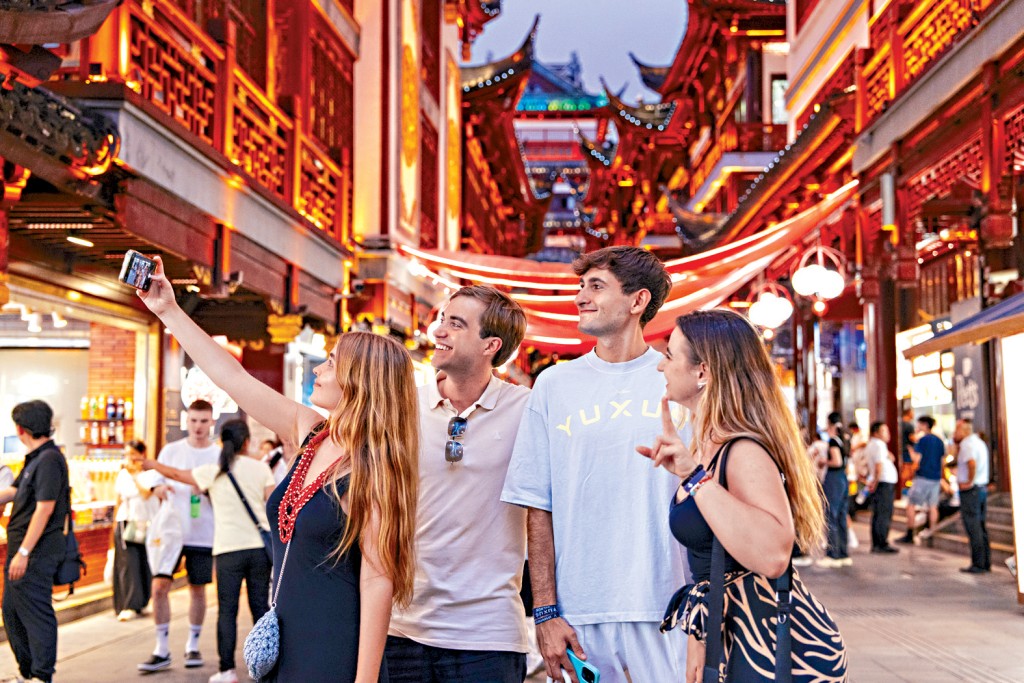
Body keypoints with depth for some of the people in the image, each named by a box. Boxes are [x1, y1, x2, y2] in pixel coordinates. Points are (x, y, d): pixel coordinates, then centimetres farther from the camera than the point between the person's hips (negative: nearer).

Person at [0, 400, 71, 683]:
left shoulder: (49, 460, -16)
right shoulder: (35, 458, 15)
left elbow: (45, 509, -22)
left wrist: (24, 552, -23)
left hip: (36, 552, -10)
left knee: (36, 612, -5)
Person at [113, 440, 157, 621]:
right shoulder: (122, 474, 11)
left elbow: (147, 493, -18)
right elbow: (119, 500, 18)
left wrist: (135, 474, -11)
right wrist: (116, 523, 16)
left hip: (145, 523, -2)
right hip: (125, 522, 3)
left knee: (144, 564, 1)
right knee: (128, 563, -7)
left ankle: (139, 603, 17)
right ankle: (129, 606, -9)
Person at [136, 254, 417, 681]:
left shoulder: (373, 468, -15)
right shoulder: (309, 434, 5)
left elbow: (378, 581, -17)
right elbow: (233, 377, 11)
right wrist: (168, 311, 14)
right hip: (286, 645, 7)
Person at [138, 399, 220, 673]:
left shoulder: (219, 455, 2)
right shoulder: (171, 451, 4)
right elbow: (156, 483, 9)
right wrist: (159, 487, -15)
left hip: (203, 534, 0)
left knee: (198, 588, 7)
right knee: (159, 585, -7)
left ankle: (193, 646, 22)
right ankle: (162, 649, 3)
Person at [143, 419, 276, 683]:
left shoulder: (213, 471, 2)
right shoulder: (260, 468, 4)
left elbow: (177, 474, 15)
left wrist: (153, 464, 32)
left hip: (228, 549, -1)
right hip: (259, 546, 1)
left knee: (227, 610, 4)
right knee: (260, 607, 8)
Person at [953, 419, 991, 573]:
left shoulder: (967, 443, -14)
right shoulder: (979, 442, 17)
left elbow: (972, 463, -32)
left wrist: (969, 482, -22)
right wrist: (957, 445, 14)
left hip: (970, 490, -10)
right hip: (983, 488, 10)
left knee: (973, 528, -5)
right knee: (981, 527, 14)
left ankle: (978, 564, -3)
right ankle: (986, 562, 18)